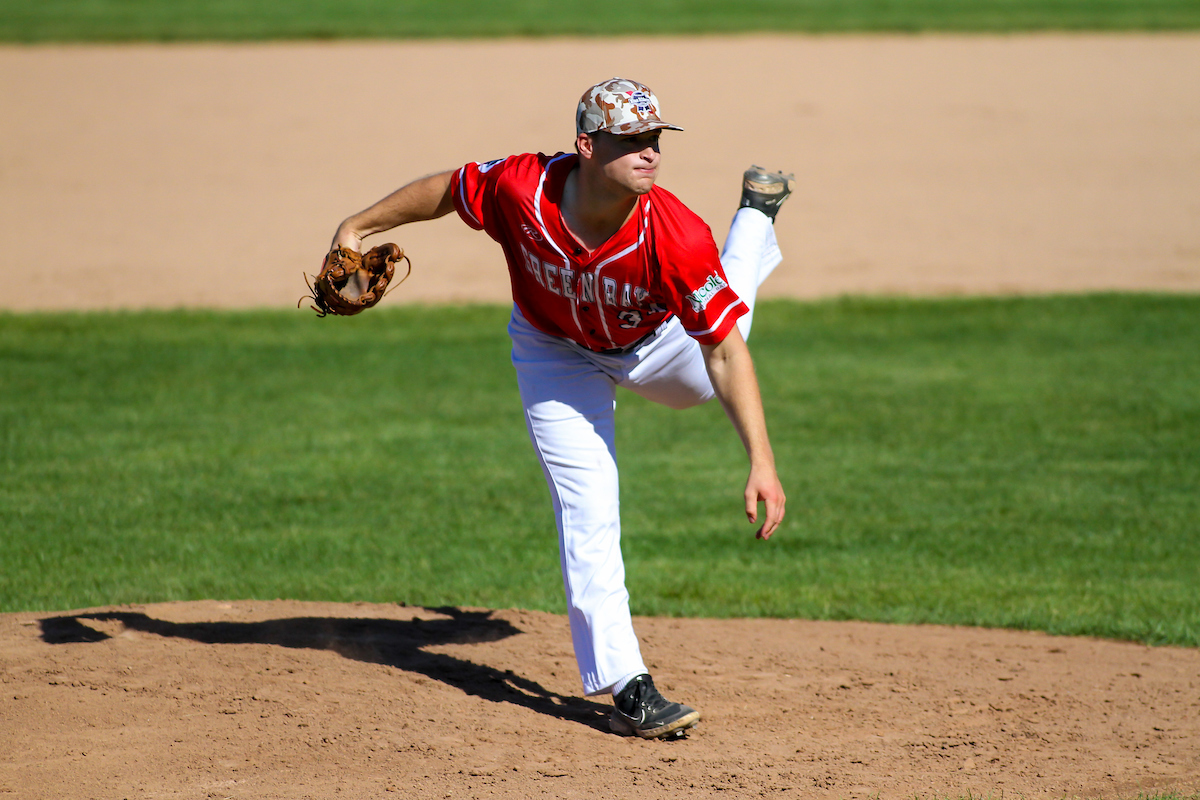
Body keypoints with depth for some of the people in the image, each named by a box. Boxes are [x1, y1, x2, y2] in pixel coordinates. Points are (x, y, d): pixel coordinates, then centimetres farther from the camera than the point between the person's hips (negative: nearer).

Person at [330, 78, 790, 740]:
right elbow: (447, 189, -15)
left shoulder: (675, 235, -40)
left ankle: (756, 219, 54)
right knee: (588, 514, -11)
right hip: (556, 354, -1)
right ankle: (625, 688, -7)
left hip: (655, 342, 1)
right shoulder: (520, 190, -38)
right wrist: (358, 227, -8)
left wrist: (762, 463, -43)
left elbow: (725, 353, -37)